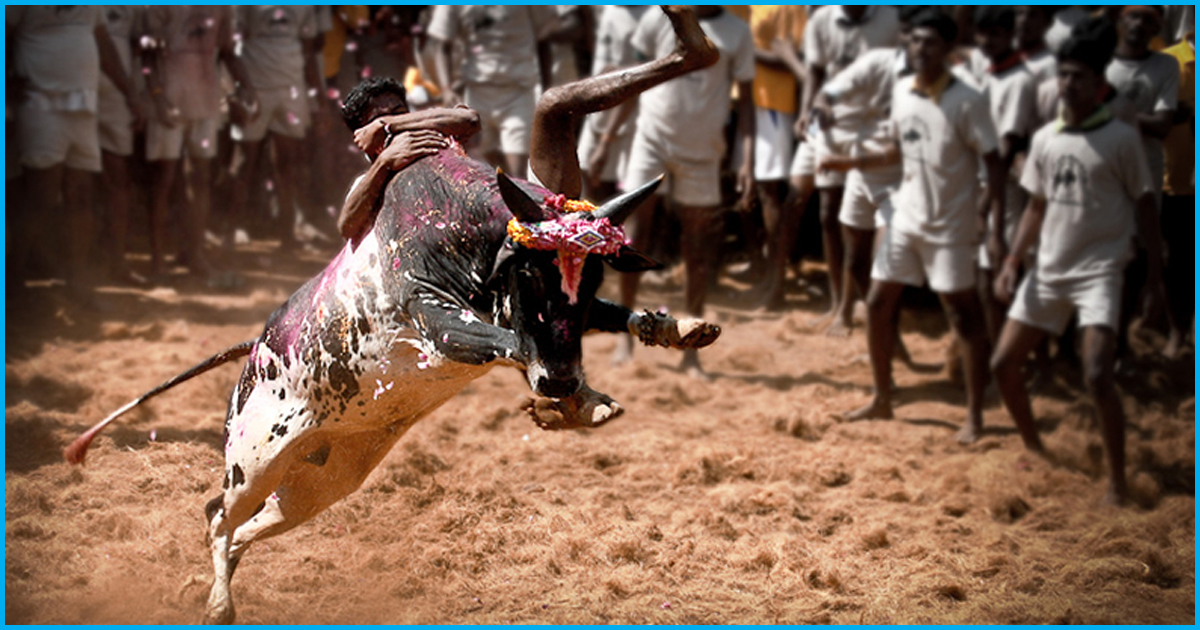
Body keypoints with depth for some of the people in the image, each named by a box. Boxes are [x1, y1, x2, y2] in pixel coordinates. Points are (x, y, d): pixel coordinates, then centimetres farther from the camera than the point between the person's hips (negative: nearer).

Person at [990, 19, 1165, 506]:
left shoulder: (1121, 139, -9)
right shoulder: (1044, 139, 4)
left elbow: (1144, 208, -3)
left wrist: (1156, 273, -4)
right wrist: (1012, 262, 3)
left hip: (1098, 272, -6)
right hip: (1048, 271, 6)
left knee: (1097, 375, -21)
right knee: (1003, 364, 7)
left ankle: (1117, 480, -7)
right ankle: (1034, 449, 29)